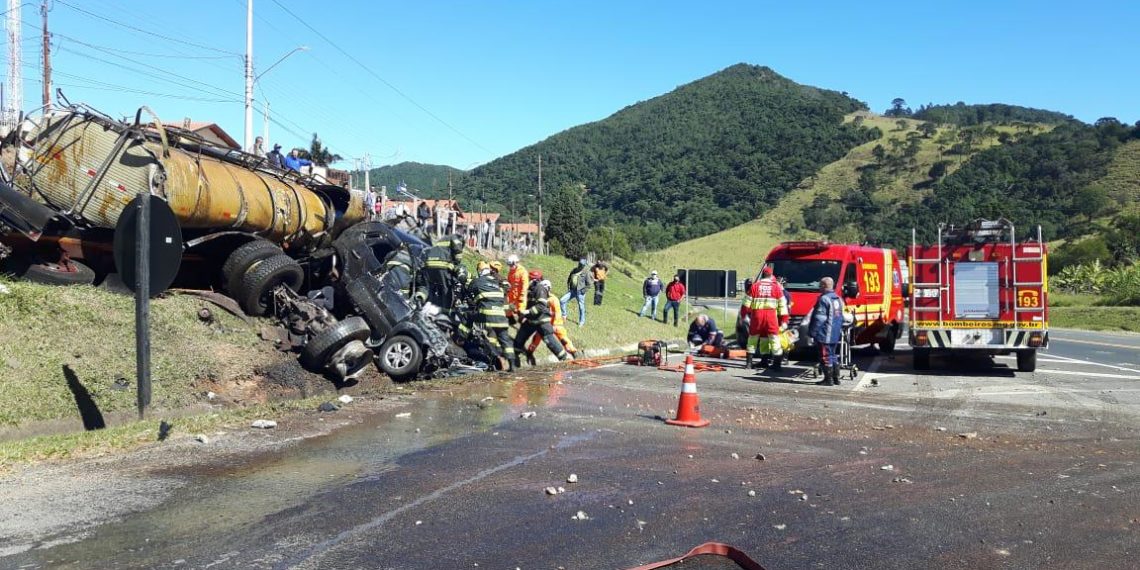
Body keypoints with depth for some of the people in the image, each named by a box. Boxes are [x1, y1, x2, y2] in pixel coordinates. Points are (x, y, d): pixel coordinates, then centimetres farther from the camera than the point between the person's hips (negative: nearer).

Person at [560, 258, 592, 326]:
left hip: (580, 292, -5)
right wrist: (568, 288, 11)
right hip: (572, 291, 5)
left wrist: (584, 290, -16)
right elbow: (568, 279, 21)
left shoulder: (586, 273, -6)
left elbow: (588, 284, -5)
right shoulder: (573, 270, 10)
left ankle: (582, 322, 17)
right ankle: (563, 315, 10)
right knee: (562, 301, -6)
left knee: (581, 307, 2)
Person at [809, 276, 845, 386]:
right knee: (833, 356, 17)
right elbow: (841, 318, 20)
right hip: (835, 335, 9)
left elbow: (819, 318, -18)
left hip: (825, 335, -9)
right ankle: (836, 378, 21)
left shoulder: (824, 299, -15)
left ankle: (828, 379, -3)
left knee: (826, 357, -4)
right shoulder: (838, 299, 14)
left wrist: (812, 332, -13)